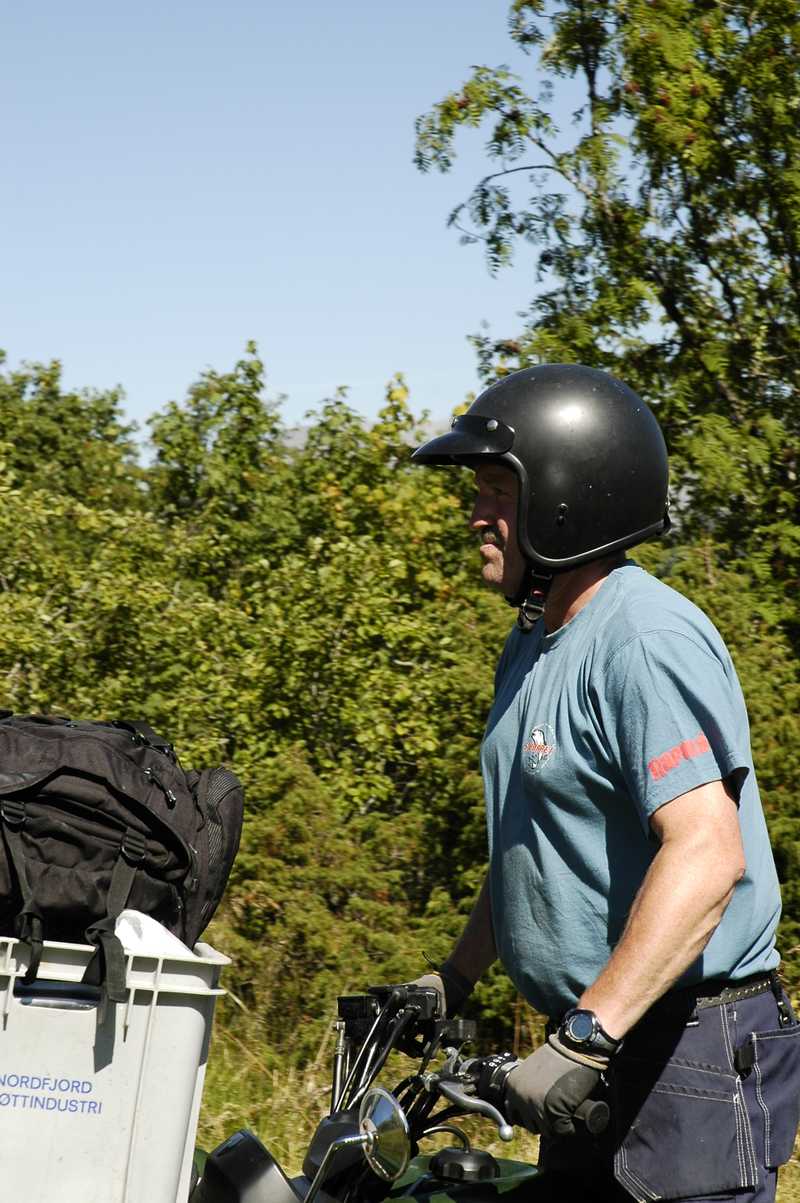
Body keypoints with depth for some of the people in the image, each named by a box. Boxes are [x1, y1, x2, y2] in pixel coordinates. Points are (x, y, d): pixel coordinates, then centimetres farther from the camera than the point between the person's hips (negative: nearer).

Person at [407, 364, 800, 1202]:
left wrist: (585, 1039, -32)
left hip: (692, 1047, -10)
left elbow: (707, 856, -29)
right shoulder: (535, 642, 13)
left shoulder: (646, 640, -19)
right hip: (598, 1042, 10)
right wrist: (454, 979, 21)